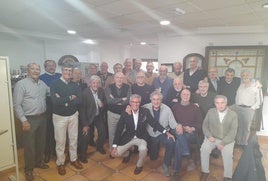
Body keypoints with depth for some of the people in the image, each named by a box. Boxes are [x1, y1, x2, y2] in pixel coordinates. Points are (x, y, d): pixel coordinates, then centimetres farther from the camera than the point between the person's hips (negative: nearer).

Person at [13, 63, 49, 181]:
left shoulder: (42, 83, 6)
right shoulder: (21, 84, -11)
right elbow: (17, 105, -12)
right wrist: (24, 120, -15)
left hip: (42, 118, 6)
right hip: (29, 119, -5)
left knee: (41, 142, 18)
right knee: (29, 145, 6)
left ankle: (38, 162, 39)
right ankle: (28, 169, 26)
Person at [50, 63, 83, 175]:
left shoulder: (75, 85, 2)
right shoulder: (55, 84, -9)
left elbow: (79, 100, -11)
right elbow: (55, 101, -24)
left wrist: (64, 101, -20)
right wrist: (70, 98, -16)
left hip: (73, 115, 3)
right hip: (59, 116, -3)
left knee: (73, 139, 14)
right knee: (60, 141, 8)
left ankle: (73, 159, 33)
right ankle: (60, 163, 27)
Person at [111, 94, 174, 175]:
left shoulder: (145, 112, -11)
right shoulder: (125, 113, -12)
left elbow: (154, 123, -7)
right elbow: (119, 130, -10)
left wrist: (166, 132, -19)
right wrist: (114, 146, -14)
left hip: (141, 137, -1)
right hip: (128, 137, 1)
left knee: (143, 149, -32)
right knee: (115, 153, -12)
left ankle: (139, 165, 1)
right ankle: (127, 154, 24)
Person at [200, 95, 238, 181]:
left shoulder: (233, 114, -3)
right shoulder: (210, 112, 3)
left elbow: (233, 132, -7)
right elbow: (205, 125, 6)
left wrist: (223, 143, -17)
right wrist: (209, 136, -11)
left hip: (227, 140, -1)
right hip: (212, 137, 2)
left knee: (227, 153, -28)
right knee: (204, 149, -24)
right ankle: (205, 171, -4)